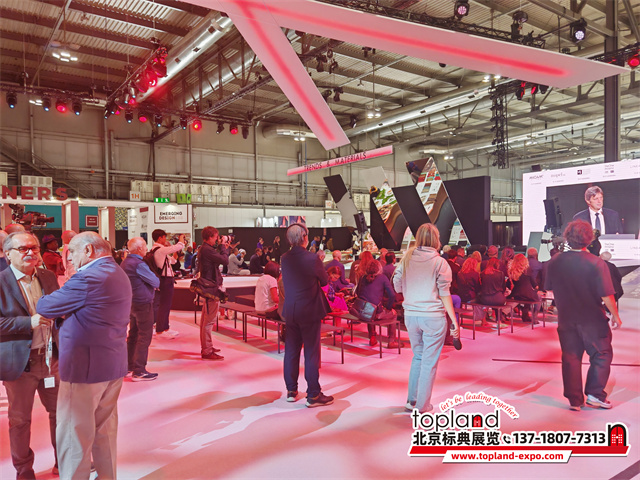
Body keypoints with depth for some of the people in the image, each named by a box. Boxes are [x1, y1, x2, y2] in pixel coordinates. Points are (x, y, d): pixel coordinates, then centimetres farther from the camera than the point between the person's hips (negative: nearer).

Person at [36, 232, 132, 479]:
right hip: (114, 365, 9)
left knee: (74, 435, 5)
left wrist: (40, 302, 8)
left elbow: (44, 307, -13)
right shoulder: (118, 274, 11)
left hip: (85, 366, -9)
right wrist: (62, 313, 4)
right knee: (105, 430, 20)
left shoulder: (88, 277, -20)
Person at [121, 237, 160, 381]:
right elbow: (156, 283, -17)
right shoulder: (139, 264, -20)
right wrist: (155, 277, 4)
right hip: (143, 303, -10)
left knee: (133, 335, 18)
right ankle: (139, 371, -2)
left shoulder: (125, 262, 10)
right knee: (144, 337, -4)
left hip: (132, 303, 10)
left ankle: (129, 366, 28)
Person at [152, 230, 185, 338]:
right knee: (164, 306, -3)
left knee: (165, 305, 17)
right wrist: (181, 239, -1)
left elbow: (172, 260, 21)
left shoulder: (156, 249, 14)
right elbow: (179, 246, -21)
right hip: (166, 280, -10)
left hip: (165, 280, 10)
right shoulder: (160, 249, -18)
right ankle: (159, 331, 5)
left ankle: (165, 328, 26)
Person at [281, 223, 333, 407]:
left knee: (291, 350, 14)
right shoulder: (312, 259, -17)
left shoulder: (284, 259, -1)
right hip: (310, 311, -5)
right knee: (311, 352, 3)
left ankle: (291, 391, 24)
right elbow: (324, 281, -5)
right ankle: (313, 395, 10)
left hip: (290, 311, 5)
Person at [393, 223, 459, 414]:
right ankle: (422, 406, 14)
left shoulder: (407, 259, 1)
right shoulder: (439, 262, -8)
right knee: (429, 362, 6)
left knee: (418, 356, 20)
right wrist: (454, 322, -4)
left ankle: (411, 400, 26)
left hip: (411, 315, 4)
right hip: (433, 316, -4)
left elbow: (397, 287, 6)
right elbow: (444, 294, -8)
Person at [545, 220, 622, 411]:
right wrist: (615, 316, -2)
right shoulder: (596, 263, -17)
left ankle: (574, 400, 18)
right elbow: (606, 295, -16)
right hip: (593, 320, -3)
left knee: (570, 358, 11)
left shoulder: (554, 262, -5)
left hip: (566, 319, 4)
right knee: (602, 355, 15)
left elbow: (550, 289, 6)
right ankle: (595, 395, 13)